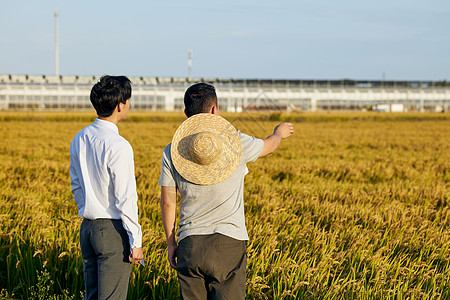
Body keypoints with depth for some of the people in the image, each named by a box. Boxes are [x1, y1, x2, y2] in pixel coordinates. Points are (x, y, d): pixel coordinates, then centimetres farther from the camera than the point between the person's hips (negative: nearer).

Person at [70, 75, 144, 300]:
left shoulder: (79, 140, 6)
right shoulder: (118, 147, -18)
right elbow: (125, 199, -17)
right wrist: (135, 241, -12)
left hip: (87, 227, 8)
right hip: (113, 230, -7)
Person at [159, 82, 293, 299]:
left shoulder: (171, 152, 4)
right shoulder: (235, 141, -1)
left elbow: (167, 202, 6)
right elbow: (268, 147, 20)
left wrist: (170, 243, 16)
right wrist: (278, 133, 44)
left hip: (190, 244, 2)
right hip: (228, 243, -2)